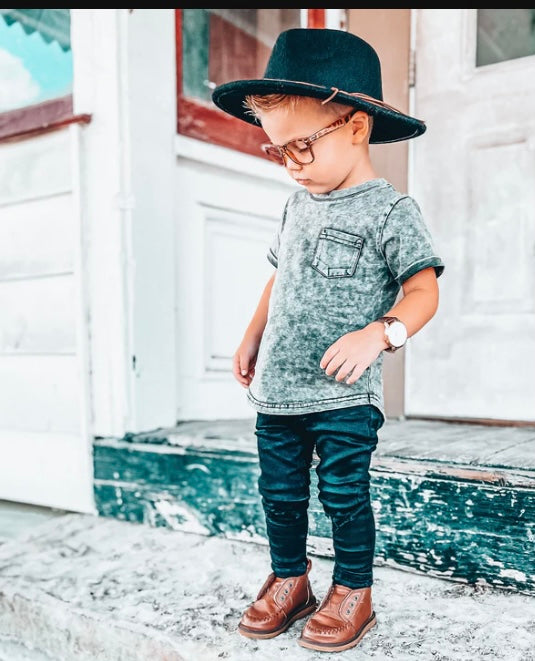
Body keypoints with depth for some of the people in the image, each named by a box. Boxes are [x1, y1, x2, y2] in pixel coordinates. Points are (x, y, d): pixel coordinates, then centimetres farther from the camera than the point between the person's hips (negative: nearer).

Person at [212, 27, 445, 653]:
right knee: (280, 493, 14)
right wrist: (251, 337, 18)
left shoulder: (390, 210, -10)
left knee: (343, 495, 5)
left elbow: (423, 291, -13)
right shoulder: (298, 204, 11)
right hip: (276, 388, 7)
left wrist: (378, 334, -29)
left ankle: (353, 592, 26)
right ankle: (289, 581, 34)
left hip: (344, 396, -6)